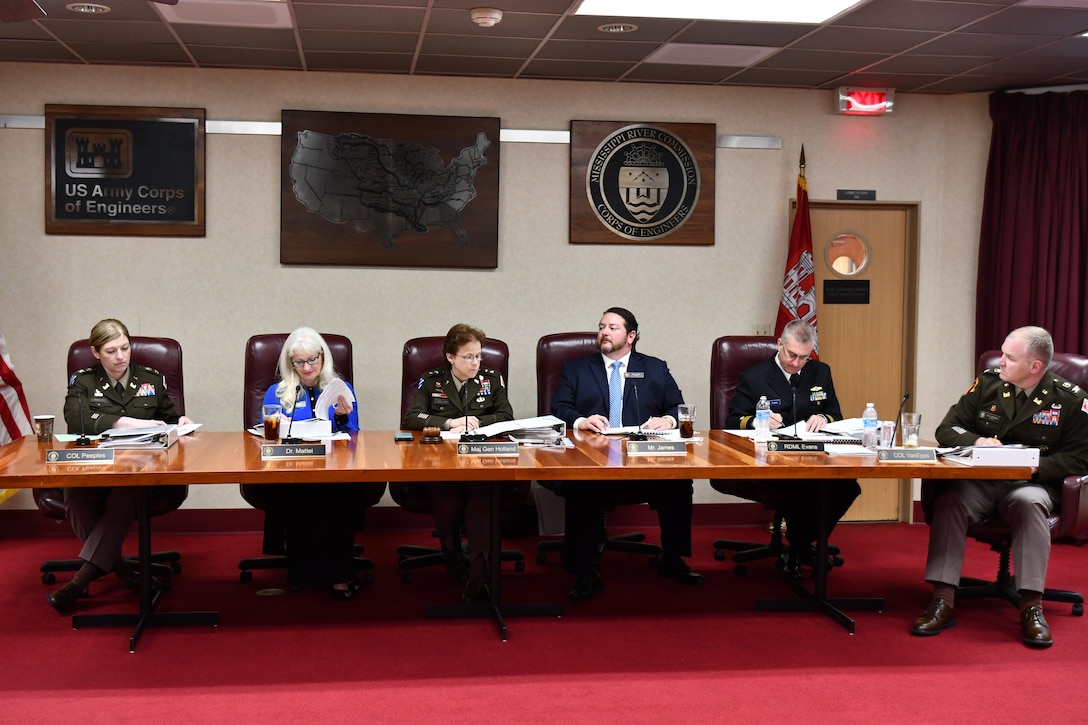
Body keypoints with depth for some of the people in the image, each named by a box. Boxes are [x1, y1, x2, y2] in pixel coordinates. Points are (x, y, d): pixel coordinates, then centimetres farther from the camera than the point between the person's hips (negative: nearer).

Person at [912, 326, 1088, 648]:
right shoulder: (987, 384, 6)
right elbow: (947, 429, 9)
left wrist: (1037, 466, -16)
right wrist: (977, 441, -12)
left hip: (1031, 484, -2)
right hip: (980, 482, 2)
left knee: (1029, 504, -37)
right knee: (949, 500, -29)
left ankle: (1031, 607, -33)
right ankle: (943, 601, -29)